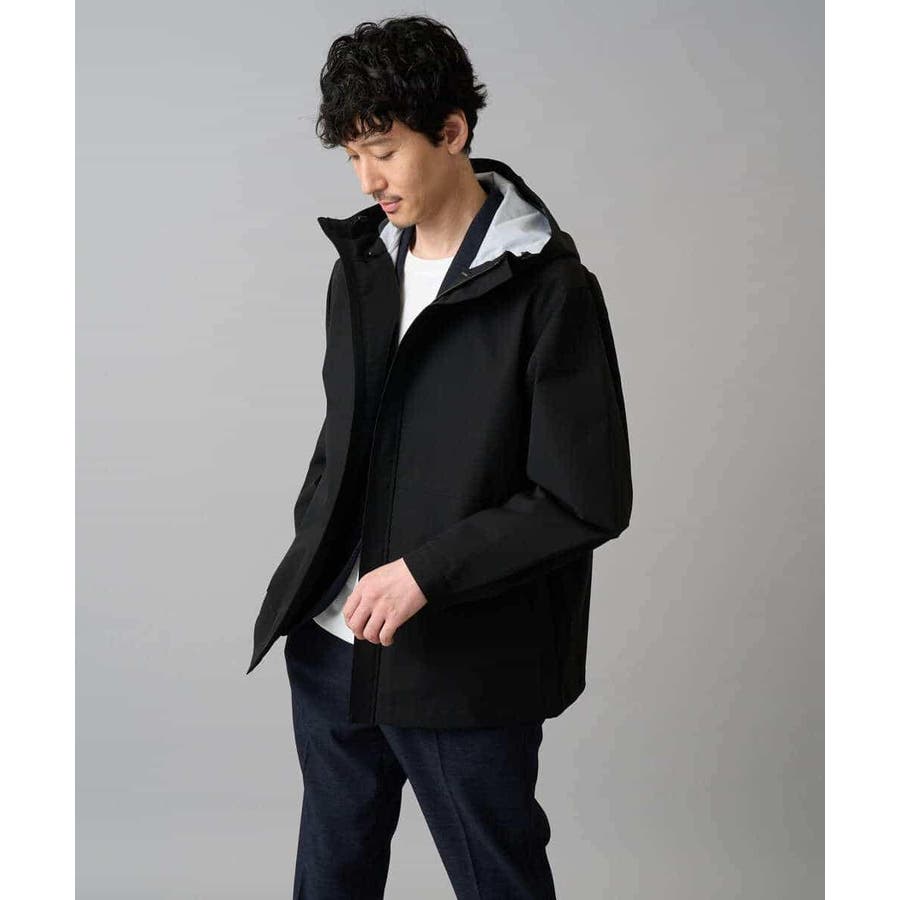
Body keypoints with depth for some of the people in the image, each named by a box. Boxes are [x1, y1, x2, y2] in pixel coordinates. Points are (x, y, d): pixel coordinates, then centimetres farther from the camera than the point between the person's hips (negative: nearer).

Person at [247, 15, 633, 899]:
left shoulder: (549, 291, -15)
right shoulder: (361, 262, 6)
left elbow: (588, 501, -16)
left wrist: (426, 571, -19)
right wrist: (310, 554, 6)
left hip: (461, 669, -6)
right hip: (330, 645, 7)